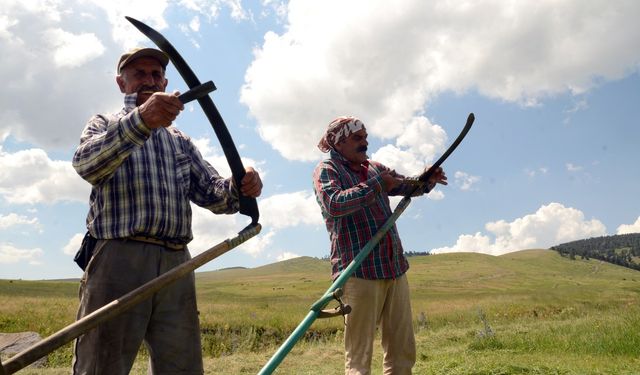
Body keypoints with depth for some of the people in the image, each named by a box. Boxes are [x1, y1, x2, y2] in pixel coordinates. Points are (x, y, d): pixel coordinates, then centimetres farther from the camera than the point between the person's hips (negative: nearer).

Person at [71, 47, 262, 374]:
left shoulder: (181, 141, 24)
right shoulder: (104, 125, 12)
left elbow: (212, 193, 14)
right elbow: (86, 164, -12)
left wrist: (239, 189, -11)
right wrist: (141, 120, -29)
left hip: (177, 264, 4)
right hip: (119, 260, -4)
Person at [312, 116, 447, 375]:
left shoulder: (375, 169, 18)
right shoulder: (326, 170, -2)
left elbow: (408, 185, 18)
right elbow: (334, 204, -20)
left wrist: (427, 180, -3)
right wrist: (375, 185, -18)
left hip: (395, 268, 7)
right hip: (359, 272, -7)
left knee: (402, 351, 11)